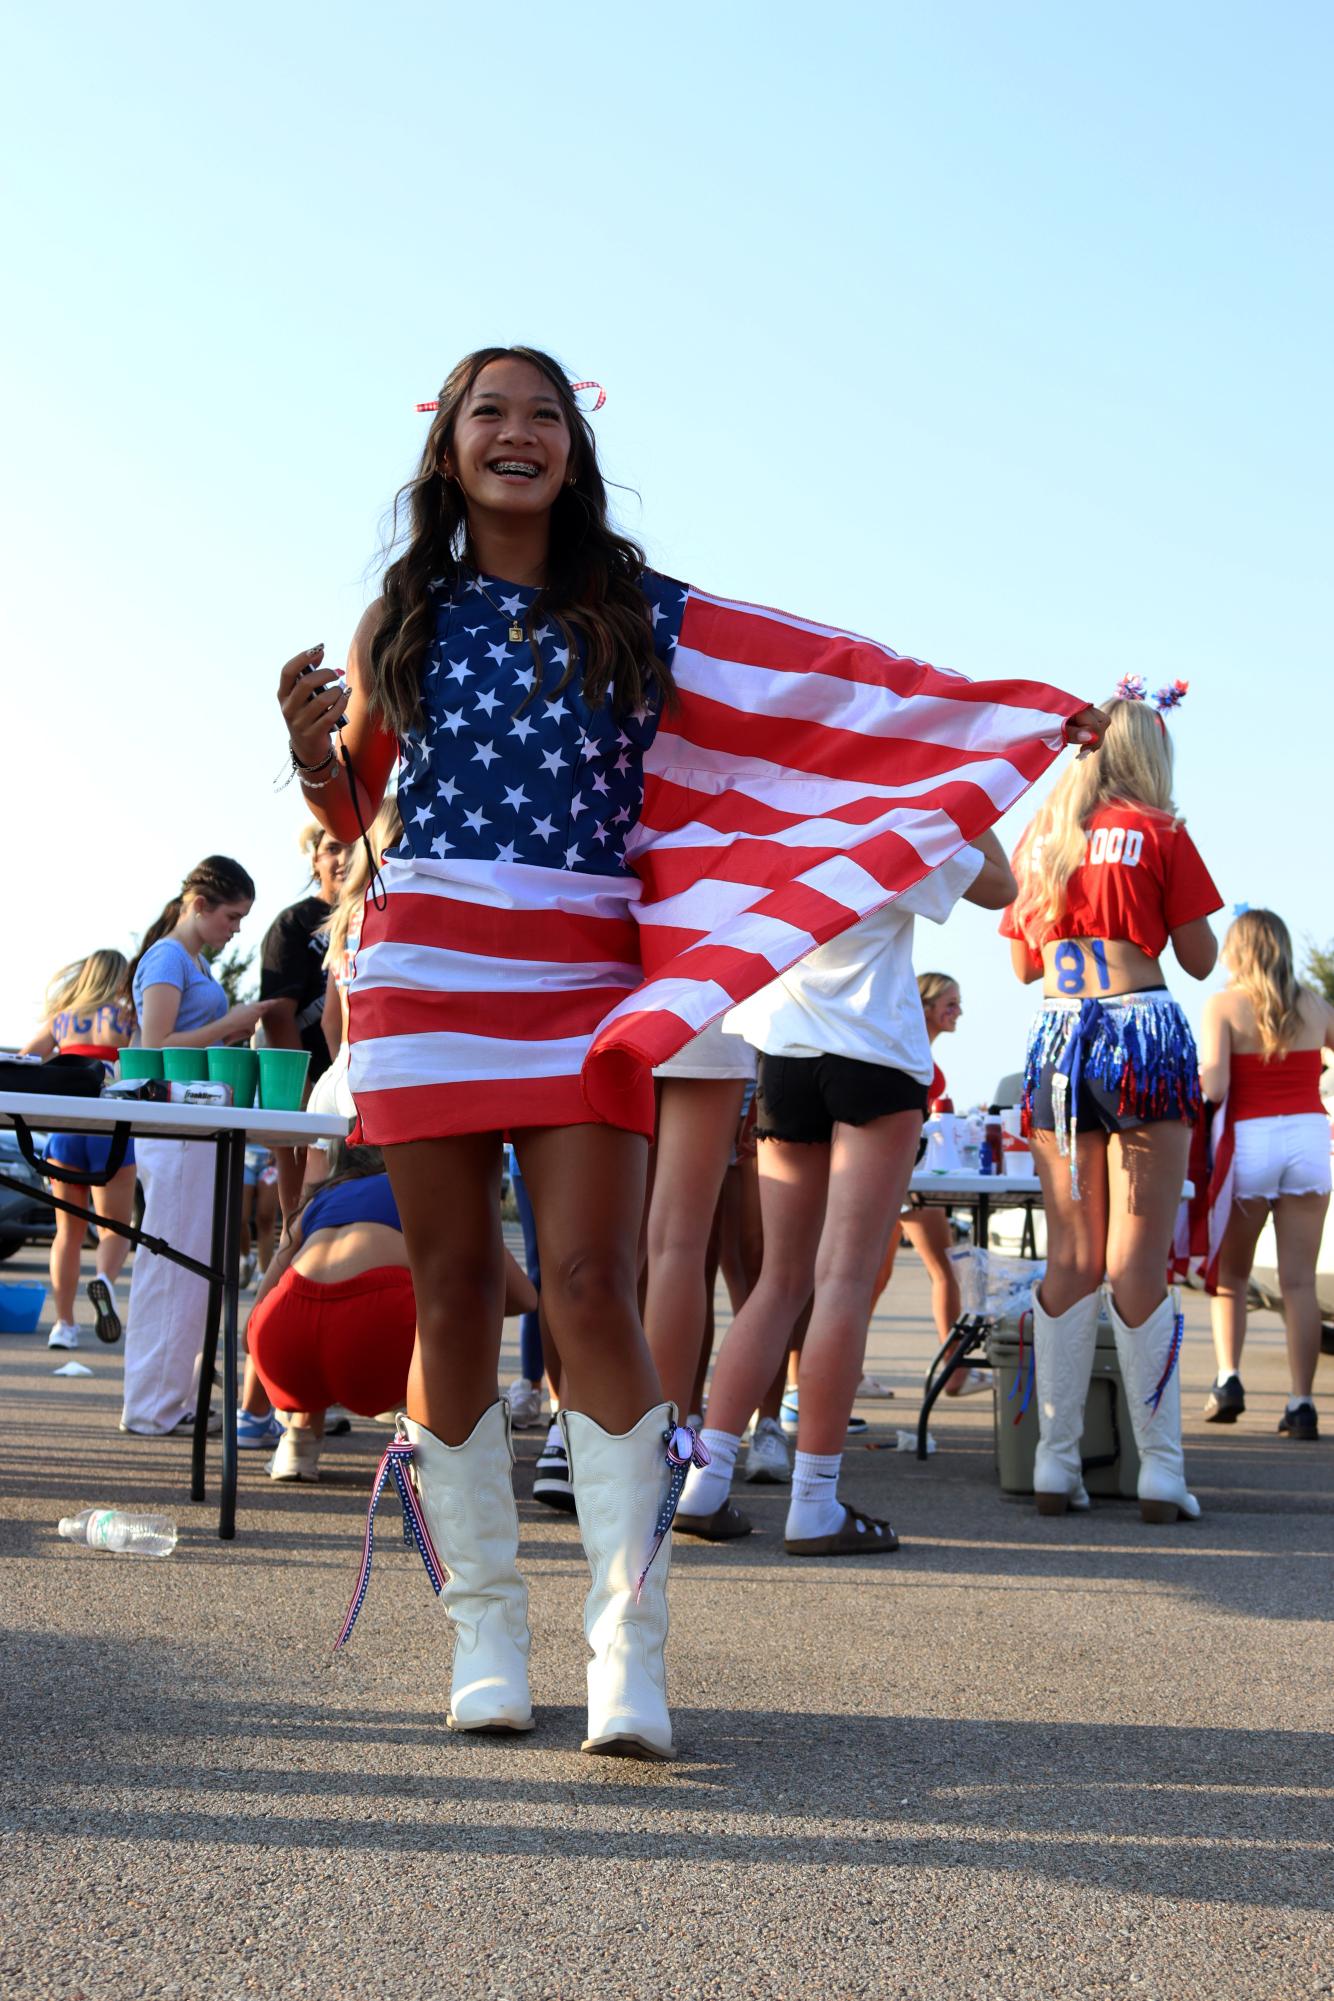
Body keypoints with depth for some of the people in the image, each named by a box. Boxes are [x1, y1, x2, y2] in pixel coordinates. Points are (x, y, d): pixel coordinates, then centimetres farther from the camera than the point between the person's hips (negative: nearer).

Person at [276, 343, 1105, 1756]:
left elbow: (847, 682, 10)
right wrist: (311, 743, -2)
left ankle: (628, 1651, -11)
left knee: (589, 1284, -13)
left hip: (586, 980, -1)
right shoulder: (402, 619, 15)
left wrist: (1045, 714, 8)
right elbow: (351, 814, 21)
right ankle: (485, 1628, 10)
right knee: (452, 1293, 1)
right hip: (425, 965, 2)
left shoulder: (644, 618, 11)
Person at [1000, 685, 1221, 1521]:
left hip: (1057, 1037, 4)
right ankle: (1162, 1468, -2)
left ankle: (1057, 1460, 4)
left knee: (1071, 1256, 6)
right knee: (1140, 1259, -5)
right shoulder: (1158, 832, -1)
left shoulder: (1037, 840, 12)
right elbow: (1201, 958, 2)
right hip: (1144, 1030, -4)